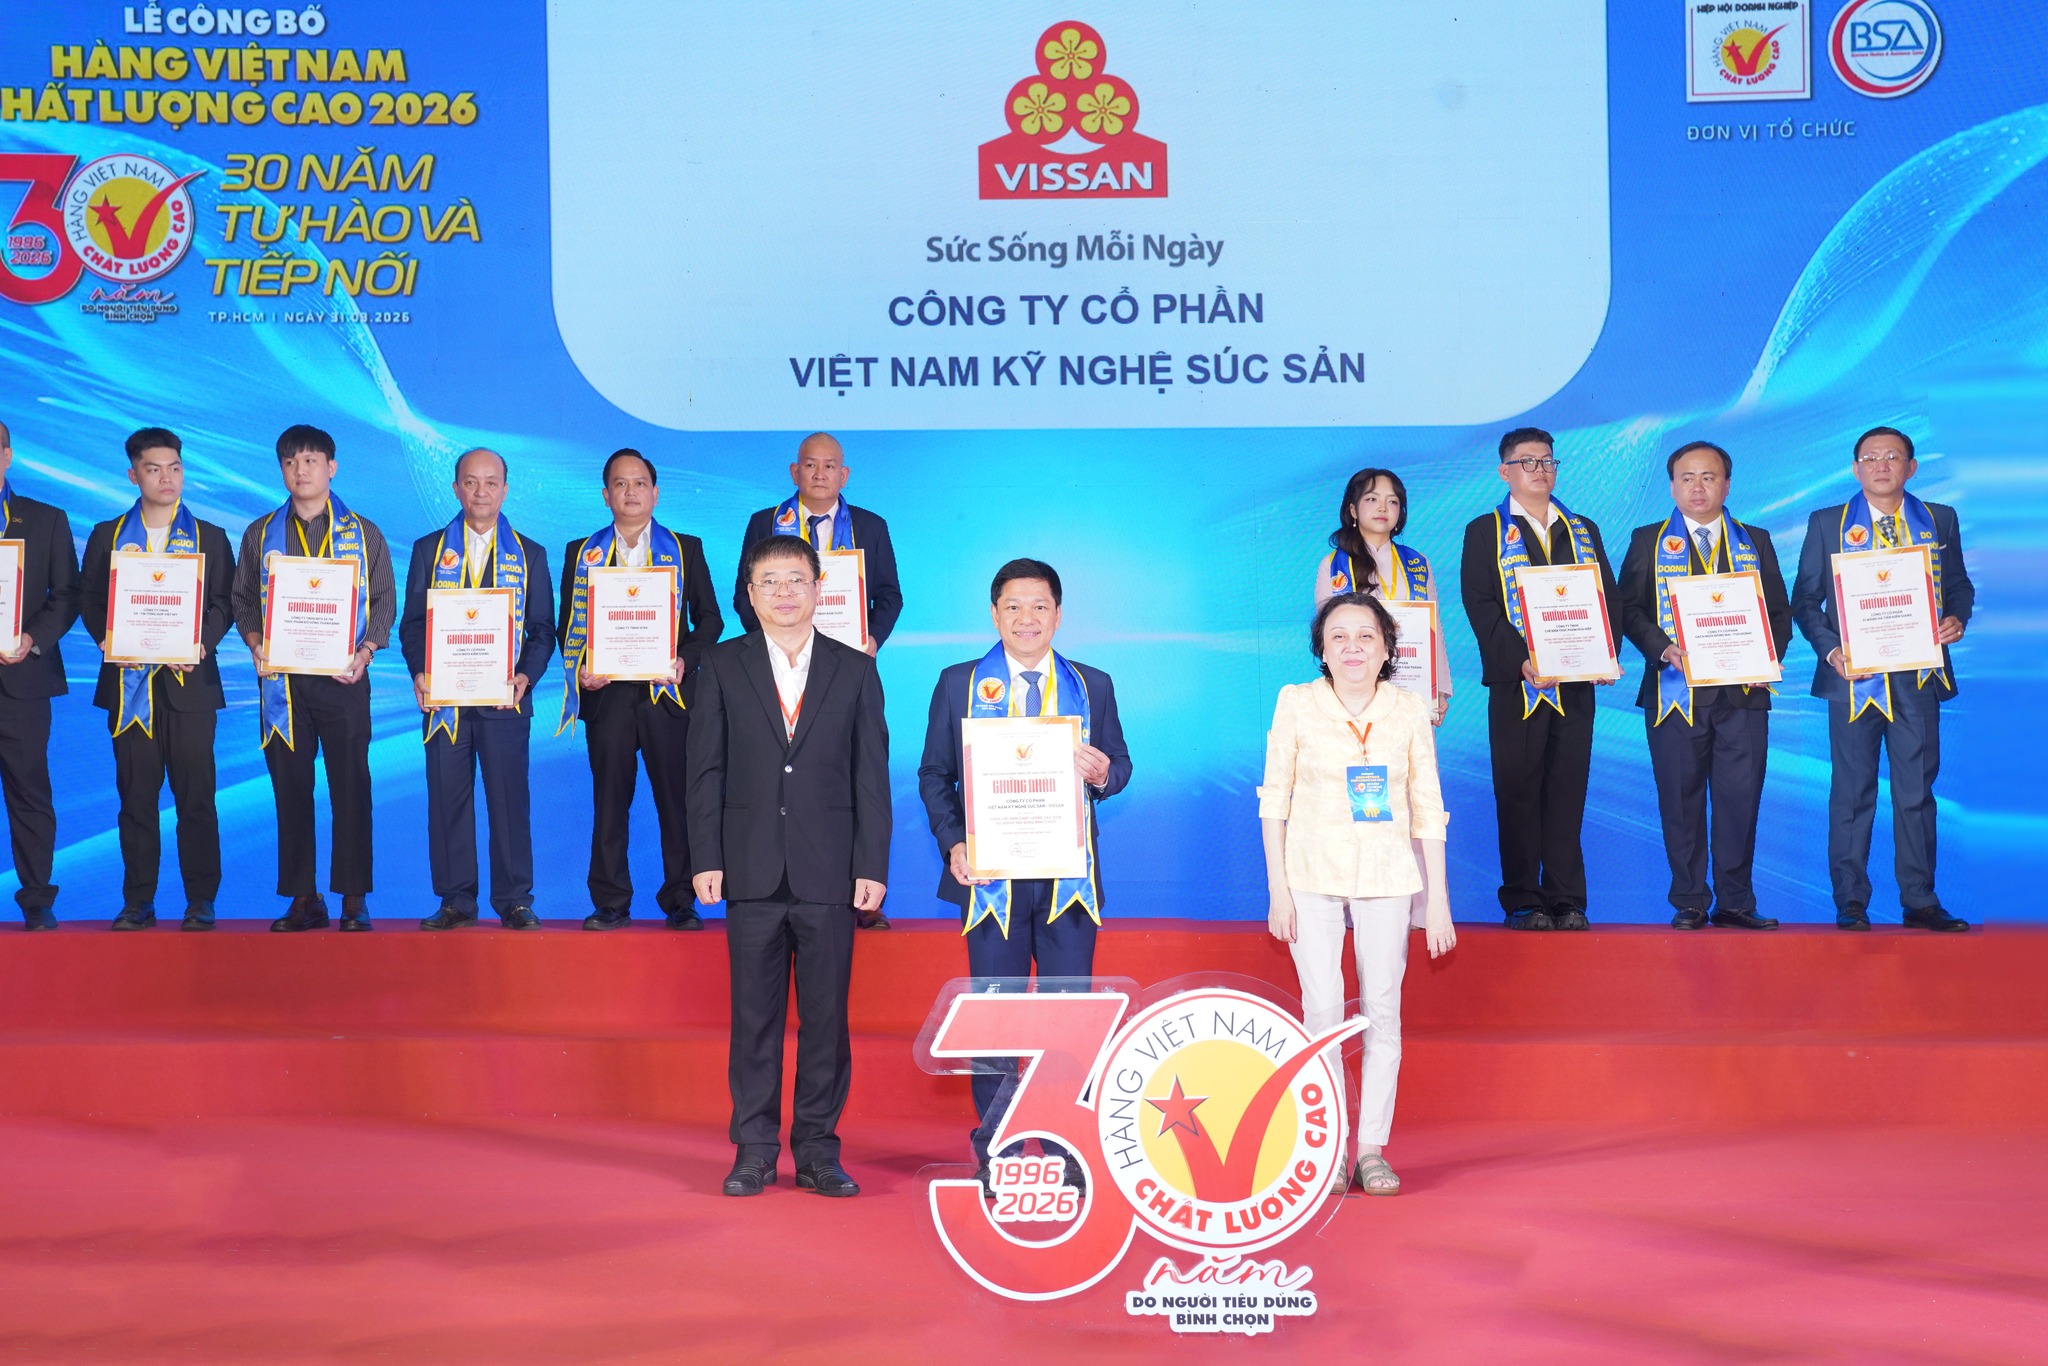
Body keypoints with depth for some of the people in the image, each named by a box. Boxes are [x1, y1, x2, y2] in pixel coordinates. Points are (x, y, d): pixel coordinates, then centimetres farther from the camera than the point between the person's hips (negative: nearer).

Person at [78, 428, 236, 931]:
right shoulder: (107, 536, 13)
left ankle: (201, 903, 4)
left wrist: (203, 641, -13)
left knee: (196, 797, -2)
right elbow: (89, 598, 9)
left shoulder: (210, 538, 11)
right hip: (129, 683, 1)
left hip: (190, 682, -1)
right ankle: (137, 902, 9)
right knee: (135, 796, 3)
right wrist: (106, 636, -9)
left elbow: (225, 602, 4)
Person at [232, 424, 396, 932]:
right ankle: (303, 899, 8)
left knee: (351, 787, -2)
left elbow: (384, 602, 5)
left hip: (343, 679, -2)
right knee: (290, 789, 2)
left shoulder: (363, 533, 8)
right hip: (282, 680, 2)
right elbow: (243, 600, 12)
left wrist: (365, 652, -9)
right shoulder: (261, 534, 13)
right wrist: (256, 645, -6)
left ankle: (354, 899, 4)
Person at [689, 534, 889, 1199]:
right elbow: (705, 769, 4)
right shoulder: (723, 666, 7)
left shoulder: (855, 670, 7)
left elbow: (872, 775, 5)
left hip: (828, 871, 0)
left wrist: (872, 866, -2)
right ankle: (754, 1151, 14)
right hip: (752, 871, 0)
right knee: (754, 1017, 5)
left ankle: (817, 1150, 14)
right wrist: (706, 859, -3)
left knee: (826, 1016, 4)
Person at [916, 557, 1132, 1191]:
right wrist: (954, 845, -8)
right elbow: (934, 774, 6)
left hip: (1069, 875, 1)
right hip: (991, 873, -1)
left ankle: (1068, 1148, 11)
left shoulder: (1093, 685, 11)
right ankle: (994, 1152, 14)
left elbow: (1119, 763, 12)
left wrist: (1103, 774, -12)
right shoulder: (959, 684, 7)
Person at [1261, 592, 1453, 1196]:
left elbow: (1428, 806, 4)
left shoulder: (1410, 710, 1)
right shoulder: (1296, 703, -3)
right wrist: (1277, 889, -4)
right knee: (1322, 1009, -4)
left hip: (1386, 874, 2)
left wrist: (1438, 898, 1)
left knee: (1382, 1009, 3)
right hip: (1312, 873, -1)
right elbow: (1274, 798, 0)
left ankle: (1373, 1149, 12)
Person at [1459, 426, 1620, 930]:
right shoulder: (1485, 532, 5)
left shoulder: (1583, 530, 17)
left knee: (1569, 789, 3)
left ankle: (1567, 901, 8)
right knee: (1518, 791, -1)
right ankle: (1523, 902, 5)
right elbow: (1480, 607, -5)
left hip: (1576, 682, 3)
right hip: (1516, 683, -3)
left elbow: (1607, 597, 12)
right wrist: (1520, 660, -17)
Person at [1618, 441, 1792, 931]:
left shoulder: (1756, 542, 15)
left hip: (1743, 691, 1)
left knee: (1740, 799, 0)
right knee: (1680, 799, 0)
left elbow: (1780, 612, 12)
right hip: (1676, 690, -1)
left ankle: (1735, 902, 9)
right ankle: (1689, 903, 8)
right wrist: (1666, 650, -13)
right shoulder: (1648, 541, 10)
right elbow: (1629, 609, 2)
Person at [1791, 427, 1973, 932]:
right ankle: (1851, 903, 8)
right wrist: (1830, 650, -11)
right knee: (1852, 793, 2)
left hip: (1918, 676, 2)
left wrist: (1956, 619, -8)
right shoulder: (1827, 524, 5)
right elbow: (1804, 600, 3)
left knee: (1917, 790, 5)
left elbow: (1959, 586, 14)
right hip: (1854, 676, -2)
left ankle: (1920, 902, 11)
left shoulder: (1940, 521, 10)